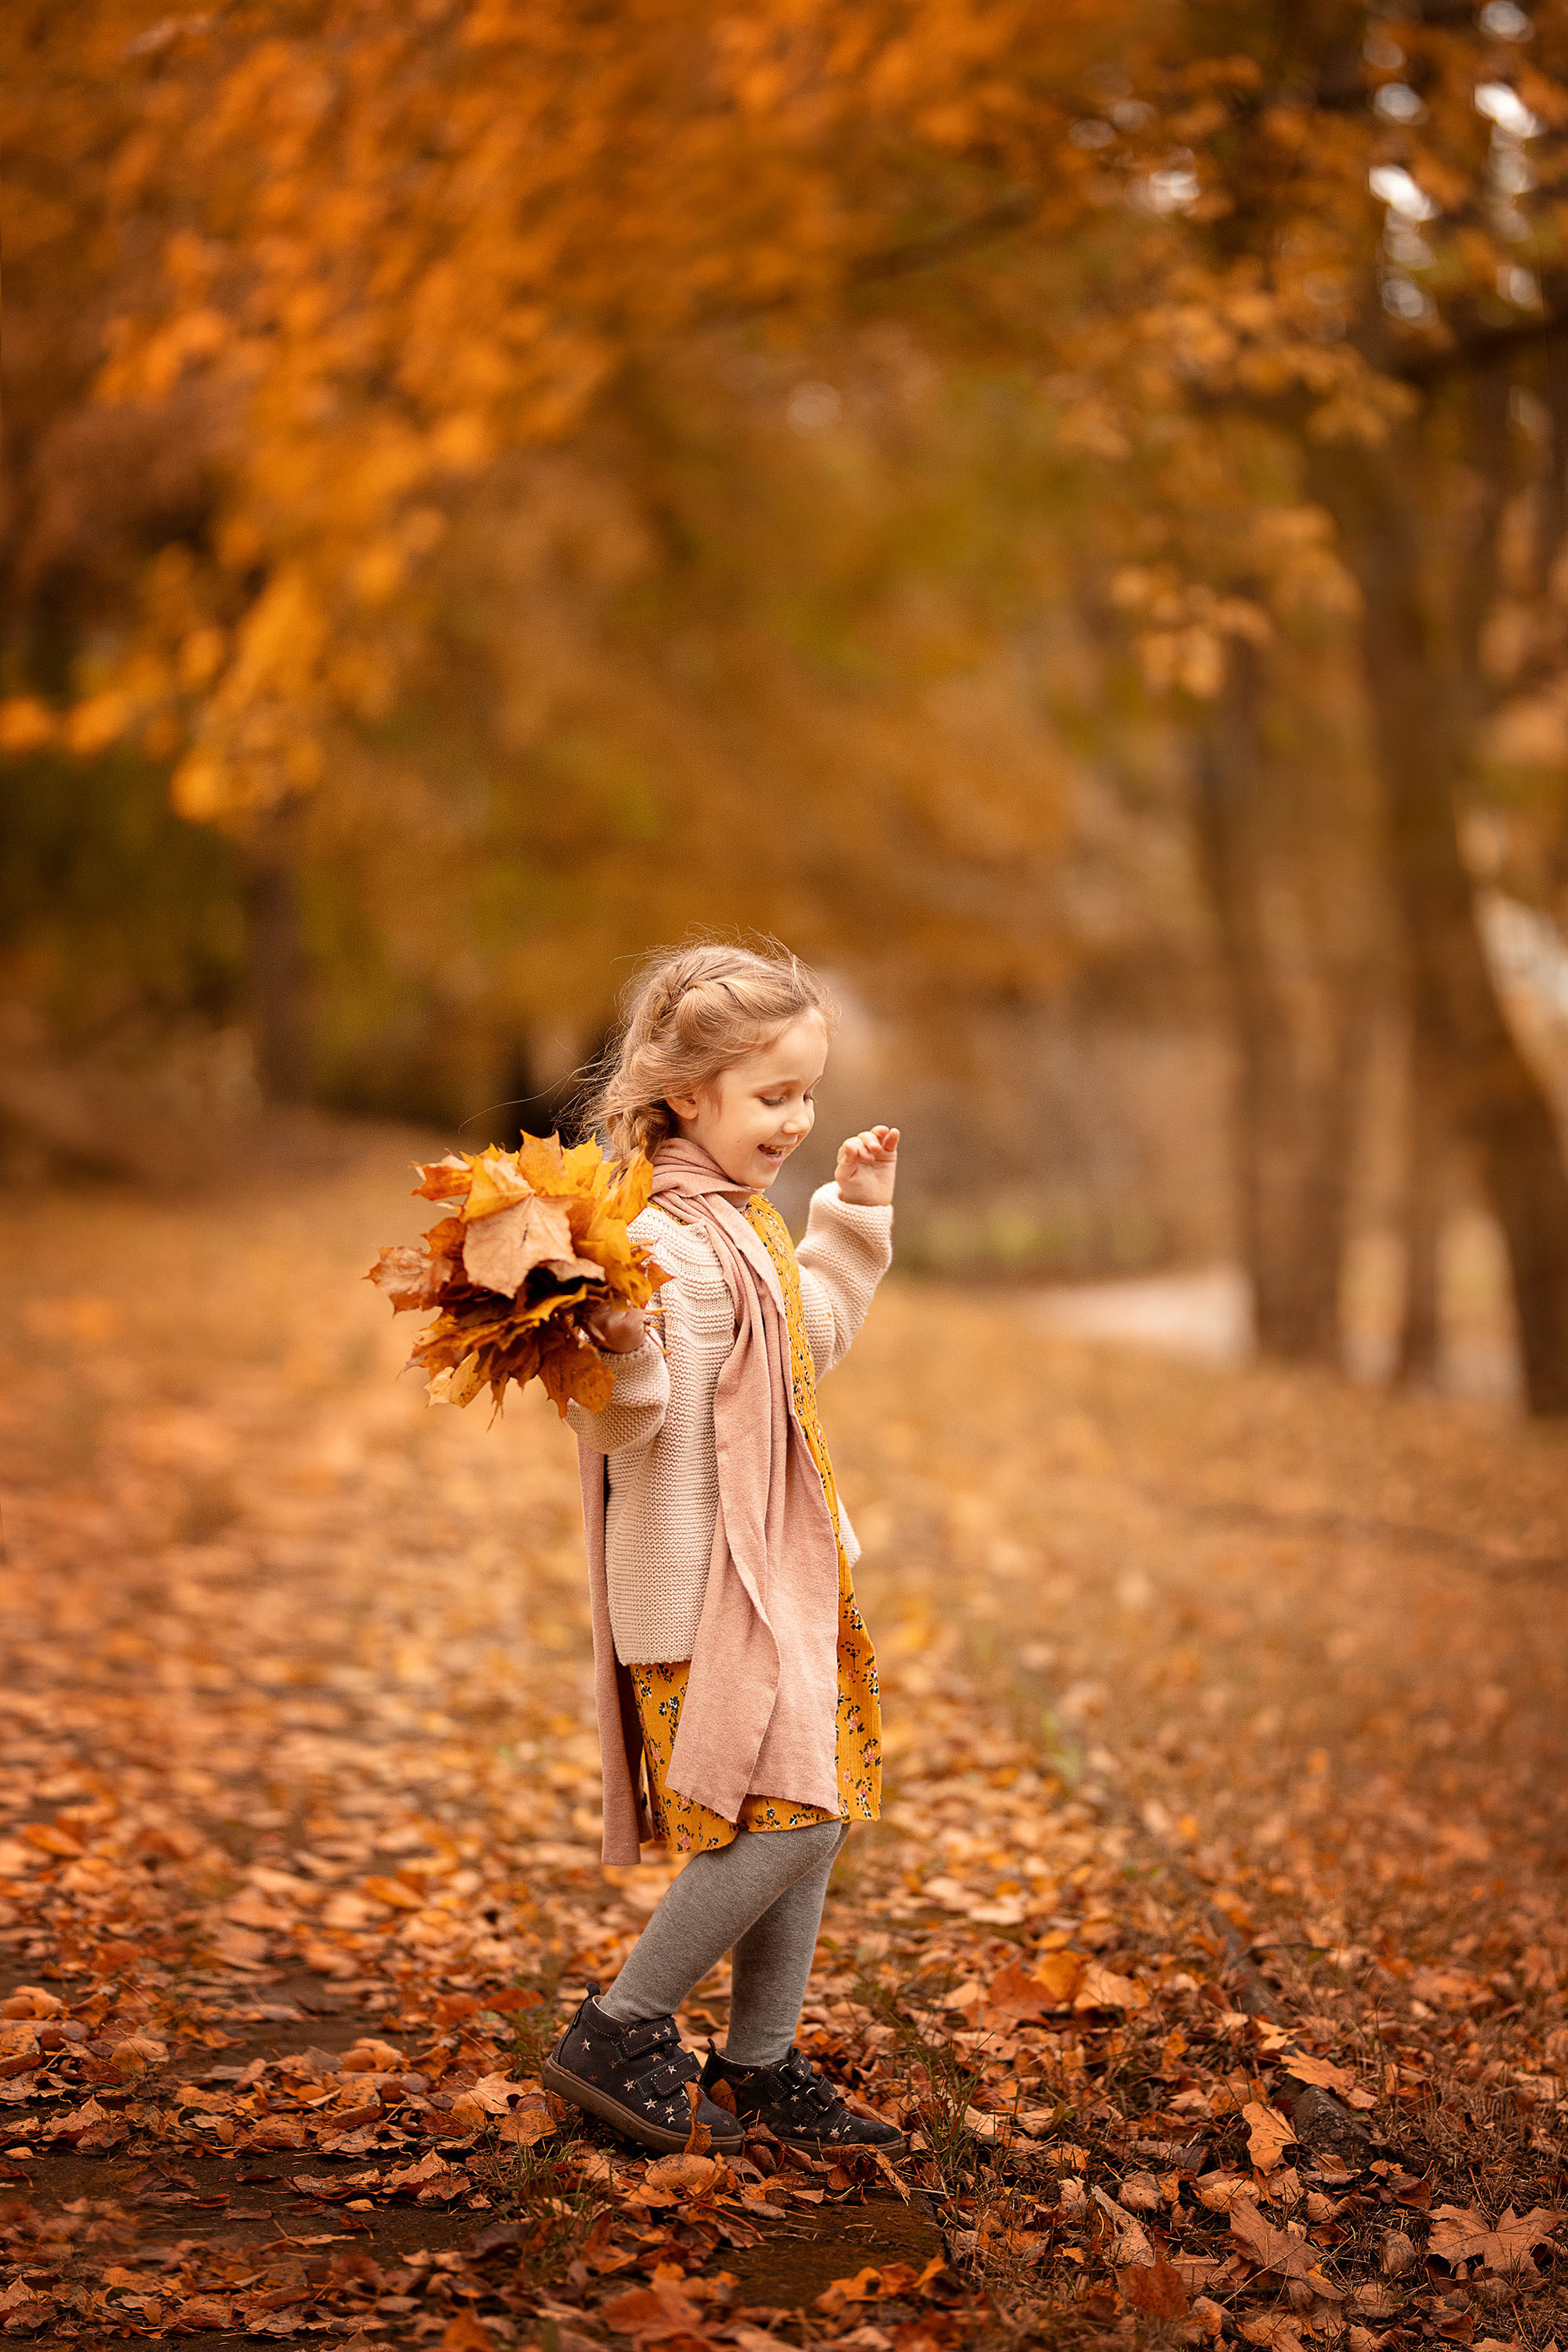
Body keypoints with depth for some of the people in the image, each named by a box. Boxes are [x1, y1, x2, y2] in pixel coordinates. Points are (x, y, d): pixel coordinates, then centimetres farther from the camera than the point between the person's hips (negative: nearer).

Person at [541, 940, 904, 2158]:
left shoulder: (743, 1223, 12)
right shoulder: (660, 1243, -20)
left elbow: (806, 1345, 28)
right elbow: (619, 1424, -25)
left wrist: (855, 1218, 27)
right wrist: (621, 1354, -46)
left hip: (779, 1573, 10)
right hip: (702, 1587, -10)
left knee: (810, 1820, 12)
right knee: (788, 1816, -11)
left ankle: (762, 2069, 23)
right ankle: (620, 2032, 5)